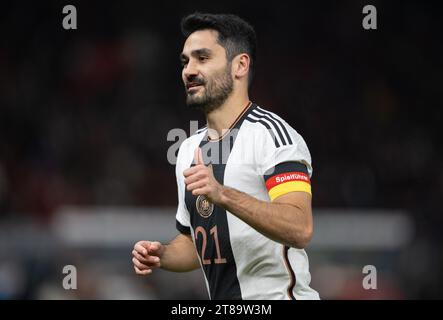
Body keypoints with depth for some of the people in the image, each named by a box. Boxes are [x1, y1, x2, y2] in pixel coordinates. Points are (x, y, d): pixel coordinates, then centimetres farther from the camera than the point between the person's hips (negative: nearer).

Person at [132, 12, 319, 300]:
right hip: (221, 301, 7)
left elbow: (300, 230, -25)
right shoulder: (190, 150, 13)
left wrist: (223, 195, -35)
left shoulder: (271, 132, -12)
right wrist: (160, 255, 2)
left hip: (277, 295, -7)